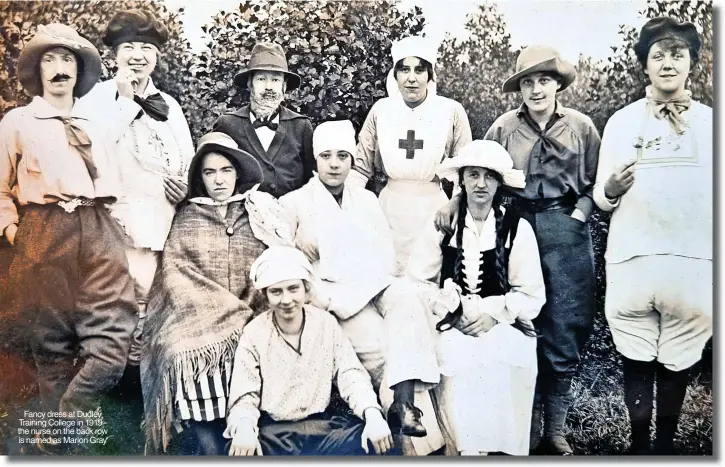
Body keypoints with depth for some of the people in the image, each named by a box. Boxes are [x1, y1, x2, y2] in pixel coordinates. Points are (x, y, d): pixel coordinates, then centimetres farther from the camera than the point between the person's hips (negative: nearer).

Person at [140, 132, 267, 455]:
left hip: (245, 323, 1)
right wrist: (224, 309, -9)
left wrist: (246, 313, -11)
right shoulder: (186, 218, 11)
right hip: (196, 320, -1)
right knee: (191, 359, -25)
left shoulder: (255, 215, 12)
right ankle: (209, 447, -11)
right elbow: (176, 273, 1)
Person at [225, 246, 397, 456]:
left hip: (322, 426, 2)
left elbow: (351, 376, -3)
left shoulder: (326, 324, 3)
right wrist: (244, 428, -29)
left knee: (378, 442, -25)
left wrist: (373, 414, -23)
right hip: (273, 432, -2)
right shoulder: (254, 333, -1)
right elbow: (244, 394, -5)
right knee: (240, 454, -35)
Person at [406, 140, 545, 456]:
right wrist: (455, 310, -11)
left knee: (504, 358, -30)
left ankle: (503, 446, -12)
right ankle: (469, 448, -17)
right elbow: (417, 283, 2)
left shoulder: (518, 228, 3)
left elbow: (533, 296, 2)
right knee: (459, 357, -31)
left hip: (504, 325, 0)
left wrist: (493, 313, -12)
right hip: (453, 325, 0)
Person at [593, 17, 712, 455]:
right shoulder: (621, 122, 6)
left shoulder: (712, 122, 8)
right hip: (632, 259, -1)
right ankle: (639, 443, 22)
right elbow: (599, 196, 7)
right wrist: (610, 190, -14)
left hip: (695, 261, 1)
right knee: (636, 360, 8)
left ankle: (667, 442, 29)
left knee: (677, 361, 11)